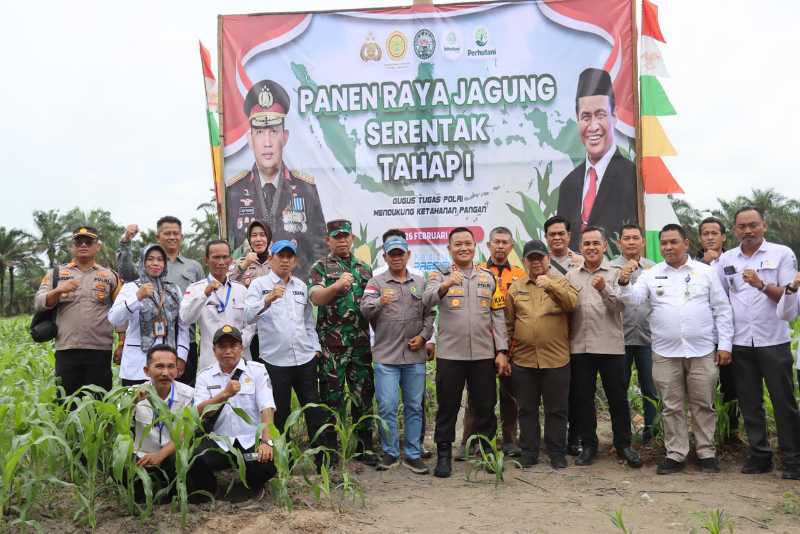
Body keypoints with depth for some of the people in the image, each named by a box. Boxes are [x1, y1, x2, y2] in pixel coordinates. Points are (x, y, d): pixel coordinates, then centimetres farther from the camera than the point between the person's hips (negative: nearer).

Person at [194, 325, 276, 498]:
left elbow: (267, 408, -7)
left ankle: (254, 487, 11)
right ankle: (209, 487, 10)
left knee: (268, 464, -28)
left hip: (252, 439, -1)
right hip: (218, 441, 1)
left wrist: (266, 441, -20)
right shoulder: (205, 376, 8)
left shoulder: (257, 370, 3)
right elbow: (200, 412, -7)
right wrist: (225, 394, -23)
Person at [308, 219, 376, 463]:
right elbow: (316, 298, -13)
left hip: (361, 342, 4)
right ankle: (330, 447, 13)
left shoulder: (364, 268, 15)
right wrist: (336, 286, -30)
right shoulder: (321, 267, 2)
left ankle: (364, 445, 19)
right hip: (331, 343, -4)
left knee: (364, 393, 8)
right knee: (332, 396, 2)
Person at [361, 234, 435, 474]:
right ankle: (389, 453, 14)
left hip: (415, 356, 3)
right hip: (386, 356, -2)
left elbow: (429, 314, 13)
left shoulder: (421, 283, 12)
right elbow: (365, 310, -12)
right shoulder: (376, 282, 3)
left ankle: (413, 454, 19)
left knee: (414, 407, 9)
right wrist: (379, 301, -32)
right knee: (387, 407, -1)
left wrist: (423, 336, -2)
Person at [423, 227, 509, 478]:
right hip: (450, 354, -2)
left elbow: (498, 316, 9)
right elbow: (428, 299, -19)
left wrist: (501, 351, 2)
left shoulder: (488, 277, 10)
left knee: (485, 407, 10)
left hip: (484, 354, 2)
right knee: (447, 407, 6)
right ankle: (444, 455, 18)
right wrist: (446, 285, -39)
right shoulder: (440, 276, 2)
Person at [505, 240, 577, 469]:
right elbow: (508, 323, 9)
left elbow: (572, 303, -16)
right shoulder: (515, 287, 9)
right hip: (523, 360, 2)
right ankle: (529, 452, 22)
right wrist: (505, 353, 6)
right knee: (527, 409, 11)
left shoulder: (561, 283, 4)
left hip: (556, 359, -2)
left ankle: (557, 453, 20)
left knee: (557, 409, 7)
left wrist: (551, 286, -30)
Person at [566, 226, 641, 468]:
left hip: (611, 346, -2)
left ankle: (623, 445, 20)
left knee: (618, 398, 5)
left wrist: (604, 289, -27)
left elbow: (620, 305, -9)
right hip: (580, 346, 2)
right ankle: (588, 445, 21)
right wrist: (566, 338, -2)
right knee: (582, 398, 9)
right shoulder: (571, 276, 10)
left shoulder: (615, 273, 3)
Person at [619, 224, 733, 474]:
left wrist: (724, 344, 0)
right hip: (665, 353, 1)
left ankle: (706, 452, 22)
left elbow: (722, 310, 5)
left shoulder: (705, 272, 4)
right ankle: (675, 454, 17)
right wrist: (625, 283, -27)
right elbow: (634, 299, -7)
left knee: (703, 405, 8)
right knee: (672, 407, 8)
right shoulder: (651, 275, 5)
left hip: (702, 351, 0)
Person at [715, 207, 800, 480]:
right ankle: (759, 455, 20)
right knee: (749, 403, 9)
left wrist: (762, 285, -22)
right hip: (740, 343, 3)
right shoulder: (725, 259, 9)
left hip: (773, 341, -3)